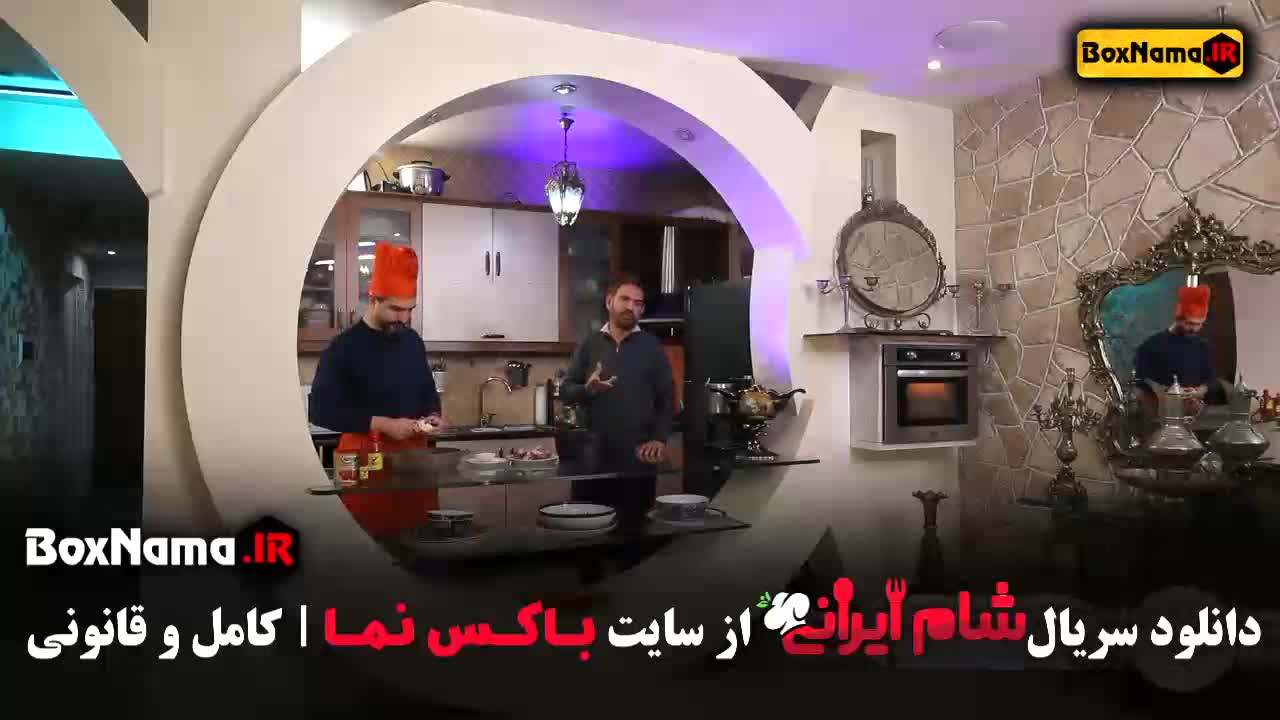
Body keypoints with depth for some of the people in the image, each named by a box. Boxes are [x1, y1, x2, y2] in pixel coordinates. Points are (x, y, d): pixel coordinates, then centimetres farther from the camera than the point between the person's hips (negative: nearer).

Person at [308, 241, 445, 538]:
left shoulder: (412, 340, 8)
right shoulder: (343, 348, -10)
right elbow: (321, 411, -14)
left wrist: (434, 414, 0)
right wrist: (382, 424, -19)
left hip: (415, 451, 6)